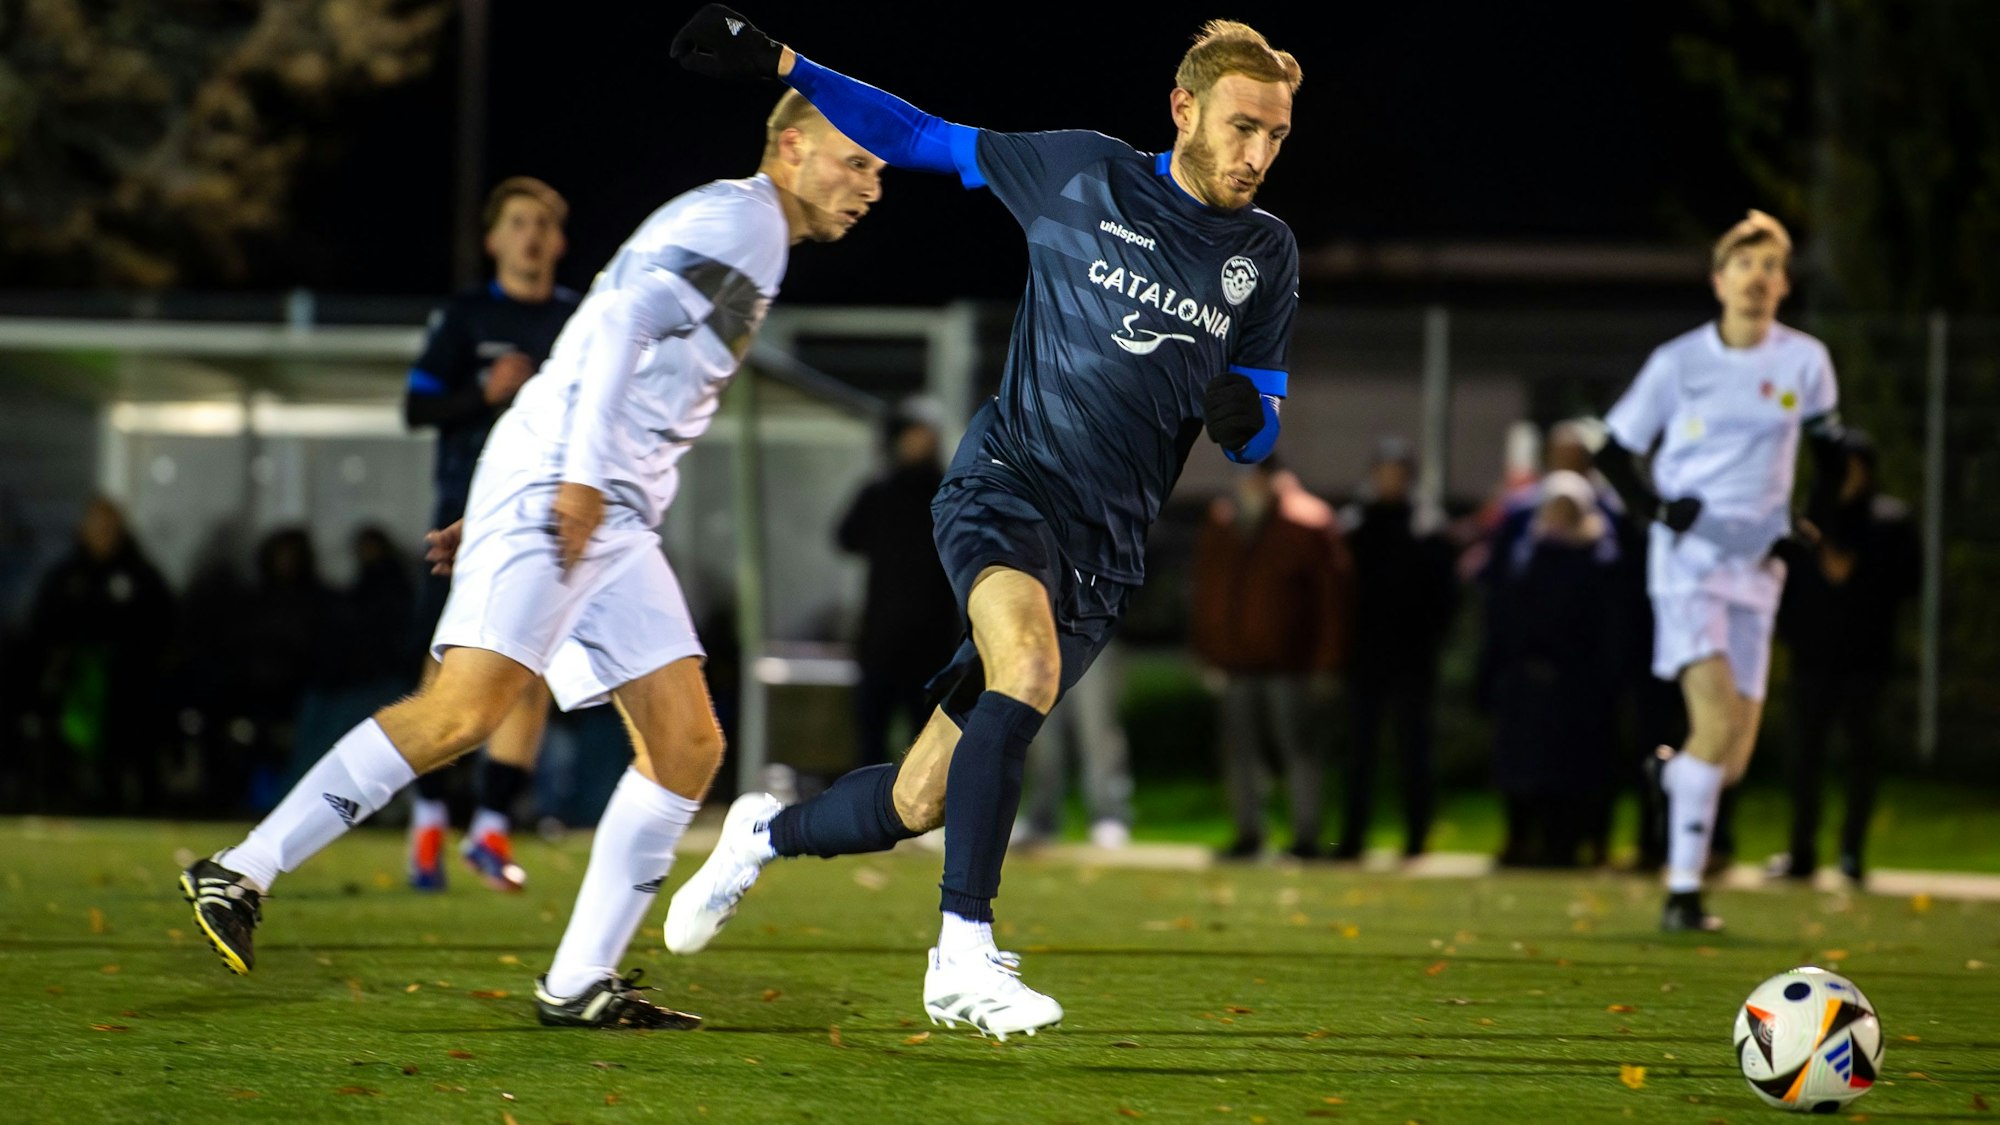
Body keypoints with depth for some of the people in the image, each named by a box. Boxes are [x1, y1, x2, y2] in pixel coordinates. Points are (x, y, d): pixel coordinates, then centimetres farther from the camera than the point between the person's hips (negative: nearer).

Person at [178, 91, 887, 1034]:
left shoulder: (752, 239, 26)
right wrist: (582, 478, -25)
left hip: (610, 519, 10)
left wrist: (493, 517, 24)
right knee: (465, 710, -20)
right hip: (553, 485, -10)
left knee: (688, 746, 0)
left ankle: (578, 984, -1)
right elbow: (623, 320, -18)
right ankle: (240, 875, -13)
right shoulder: (738, 215, -4)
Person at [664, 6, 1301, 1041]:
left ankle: (770, 832, 33)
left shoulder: (1267, 256, 9)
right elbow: (924, 140, 11)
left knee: (915, 806, 2)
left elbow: (1255, 430, 14)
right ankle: (962, 956, -31)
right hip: (1005, 483, -3)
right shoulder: (1083, 175, 0)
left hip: (1103, 551, 4)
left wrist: (1243, 411, -11)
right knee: (1028, 670, -36)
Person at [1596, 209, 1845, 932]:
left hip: (1757, 565, 4)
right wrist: (1654, 508, -9)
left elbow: (1829, 450, 19)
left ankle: (1671, 774, 35)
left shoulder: (1806, 361, 3)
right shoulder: (1678, 362, -2)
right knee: (1718, 719, -22)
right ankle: (1683, 892, -14)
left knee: (1733, 759, 0)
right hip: (1688, 555, -4)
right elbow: (1614, 450, 6)